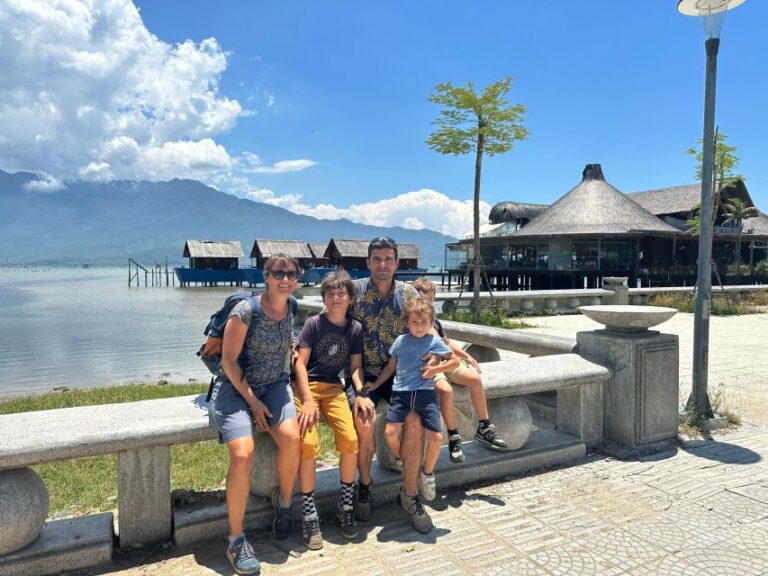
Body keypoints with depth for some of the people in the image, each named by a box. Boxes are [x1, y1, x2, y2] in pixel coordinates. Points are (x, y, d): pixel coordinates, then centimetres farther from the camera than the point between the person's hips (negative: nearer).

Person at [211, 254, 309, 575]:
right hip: (238, 387, -4)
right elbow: (229, 361, -12)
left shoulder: (292, 309, 0)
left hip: (275, 385, 4)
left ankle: (283, 502, 6)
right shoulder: (246, 310, -16)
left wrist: (307, 397, -4)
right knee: (242, 454, -25)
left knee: (291, 438, -24)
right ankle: (236, 539, -5)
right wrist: (253, 402, -12)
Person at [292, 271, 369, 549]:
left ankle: (345, 505, 5)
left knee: (351, 440, -19)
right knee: (308, 444, -23)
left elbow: (356, 366, 9)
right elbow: (300, 363, -7)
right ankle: (309, 515, -6)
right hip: (306, 385, -3)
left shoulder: (355, 328, 5)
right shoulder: (314, 323, -5)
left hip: (333, 388, 3)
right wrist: (307, 401, -16)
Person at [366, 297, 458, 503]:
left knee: (436, 436, -9)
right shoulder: (401, 340, 11)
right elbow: (391, 366, 19)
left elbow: (455, 361, 6)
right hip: (401, 392, 2)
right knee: (390, 433, -13)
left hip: (425, 392, -1)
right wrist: (376, 384, 15)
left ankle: (427, 473, 18)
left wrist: (434, 370, -5)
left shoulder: (435, 341, 4)